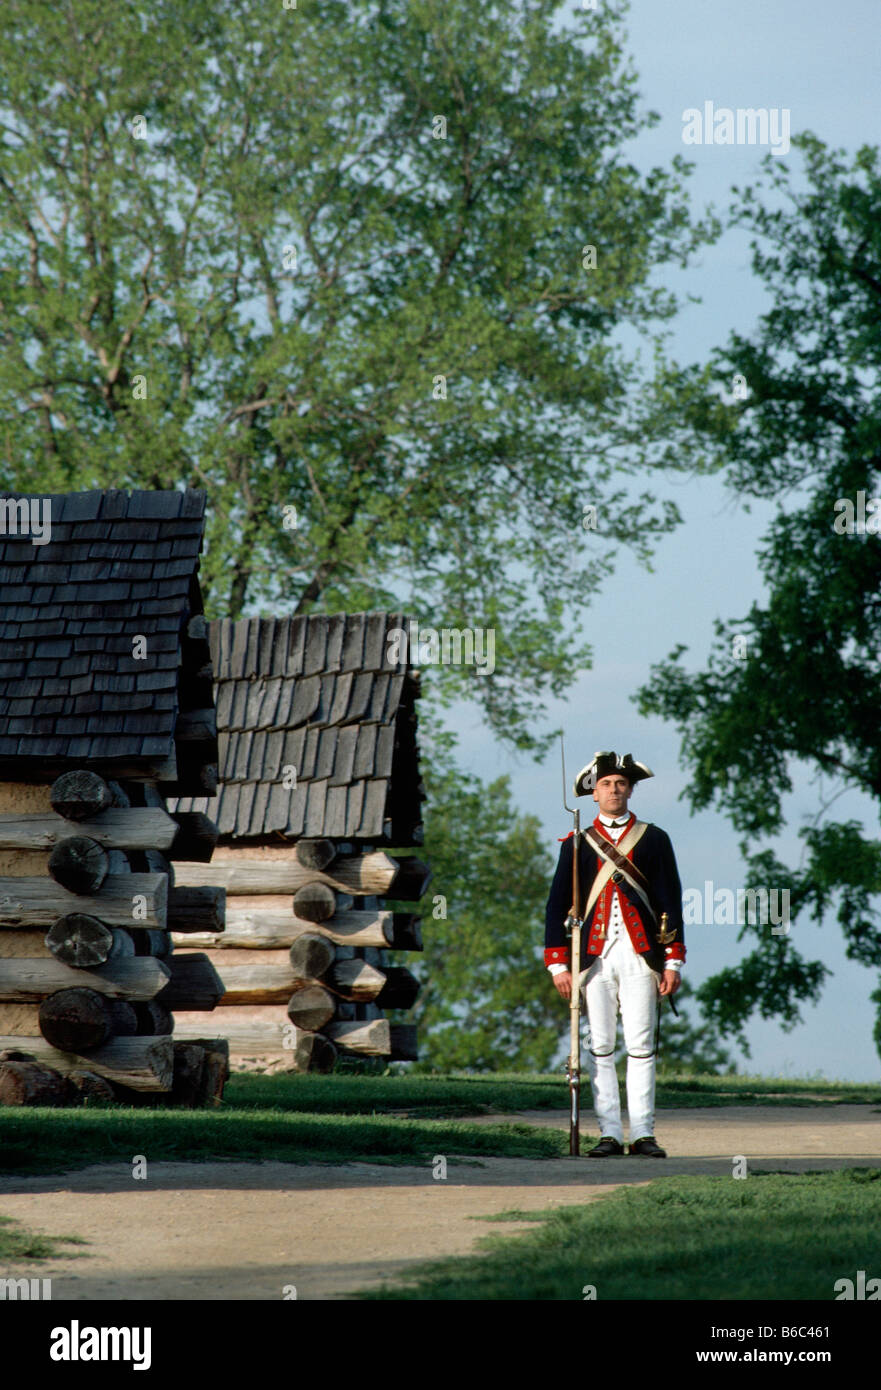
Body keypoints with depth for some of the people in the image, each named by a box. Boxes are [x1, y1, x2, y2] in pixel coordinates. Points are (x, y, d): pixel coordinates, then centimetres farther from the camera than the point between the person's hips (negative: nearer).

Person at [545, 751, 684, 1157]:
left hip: (641, 955, -1)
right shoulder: (577, 844, 10)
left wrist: (673, 961, -2)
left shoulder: (654, 840, 8)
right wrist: (558, 963, 0)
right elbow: (557, 905, 8)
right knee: (601, 1047, 0)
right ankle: (609, 1134, 2)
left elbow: (670, 902, 6)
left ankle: (643, 1134, -1)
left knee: (641, 1047, -3)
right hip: (595, 955, 1)